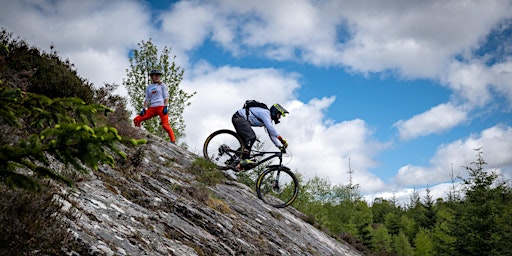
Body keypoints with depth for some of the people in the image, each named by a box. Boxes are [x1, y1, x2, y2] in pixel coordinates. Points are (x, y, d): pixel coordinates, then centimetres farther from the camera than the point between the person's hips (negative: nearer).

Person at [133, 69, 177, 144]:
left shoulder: (162, 85, 10)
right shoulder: (148, 87, 20)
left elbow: (166, 97, 2)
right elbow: (147, 99, 20)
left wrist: (165, 107, -11)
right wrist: (144, 108, 7)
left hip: (161, 107, -5)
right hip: (152, 108, 5)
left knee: (165, 125, -20)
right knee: (136, 120, -5)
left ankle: (173, 141, -21)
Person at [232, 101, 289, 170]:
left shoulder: (268, 120, 15)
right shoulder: (265, 113, -16)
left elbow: (272, 134, 13)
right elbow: (270, 127, -31)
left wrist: (280, 146, 2)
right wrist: (281, 139, -36)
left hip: (240, 119, 11)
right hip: (238, 117, -11)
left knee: (247, 141, 5)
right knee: (251, 137, -24)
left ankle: (241, 164, 2)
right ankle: (244, 159, -30)